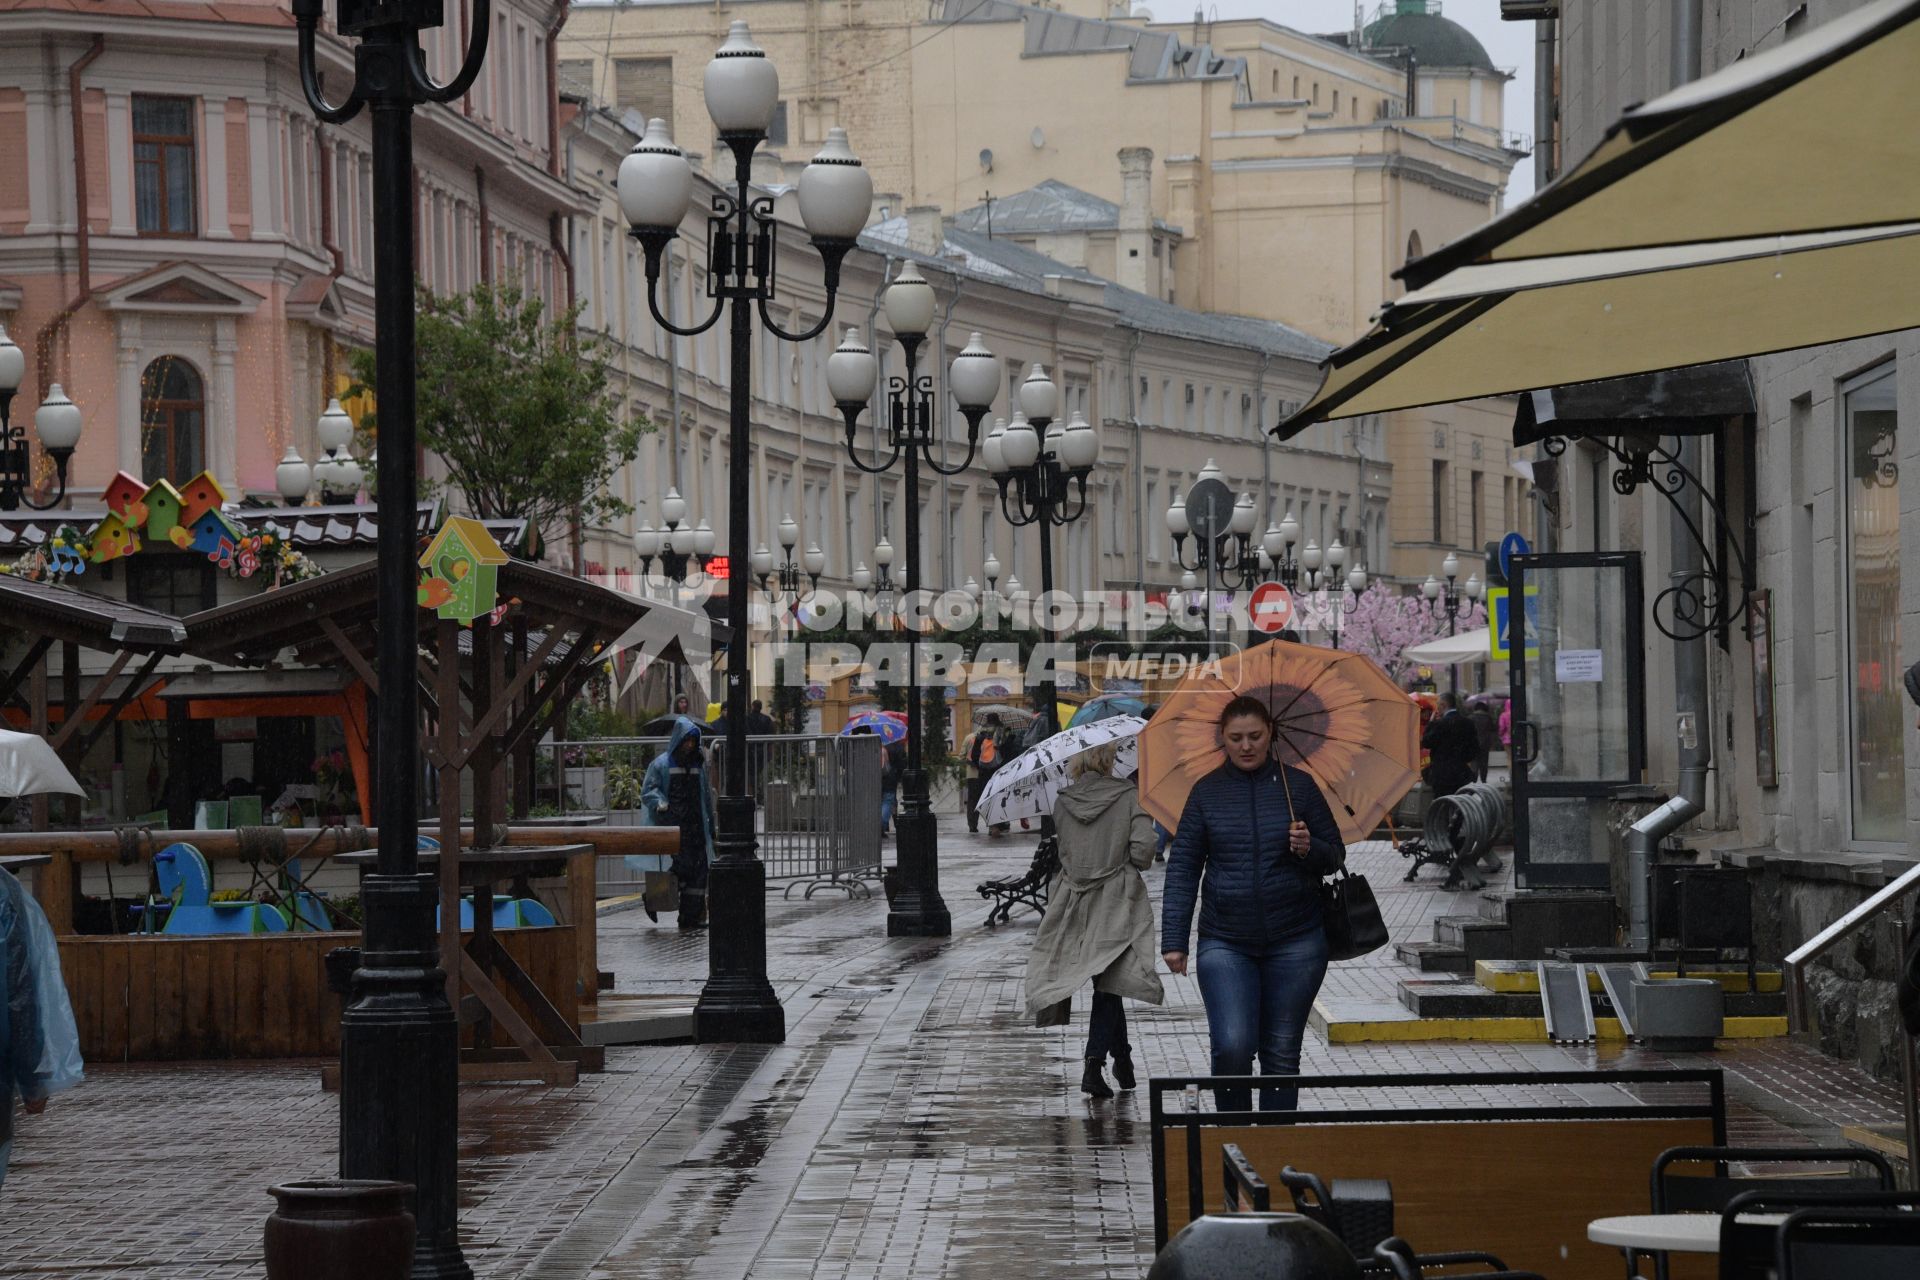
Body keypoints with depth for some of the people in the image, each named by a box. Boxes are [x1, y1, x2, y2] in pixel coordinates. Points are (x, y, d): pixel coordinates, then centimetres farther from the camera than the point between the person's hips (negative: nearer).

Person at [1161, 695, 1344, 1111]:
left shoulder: (1298, 784, 4)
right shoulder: (1207, 792, 3)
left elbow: (1336, 856, 9)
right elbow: (1182, 869, 4)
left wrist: (1311, 849, -14)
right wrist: (1173, 939, -3)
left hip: (1294, 941, 1)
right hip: (1225, 943, -1)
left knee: (1282, 1053, 5)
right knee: (1232, 1046, -14)